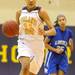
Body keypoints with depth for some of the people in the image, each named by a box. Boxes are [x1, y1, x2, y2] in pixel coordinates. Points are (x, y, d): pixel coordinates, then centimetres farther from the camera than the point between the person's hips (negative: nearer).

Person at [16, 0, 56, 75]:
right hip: (24, 43, 1)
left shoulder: (41, 12, -3)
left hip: (37, 44, -1)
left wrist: (45, 33, -28)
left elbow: (53, 31, -6)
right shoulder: (20, 12, 7)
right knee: (25, 67, -26)